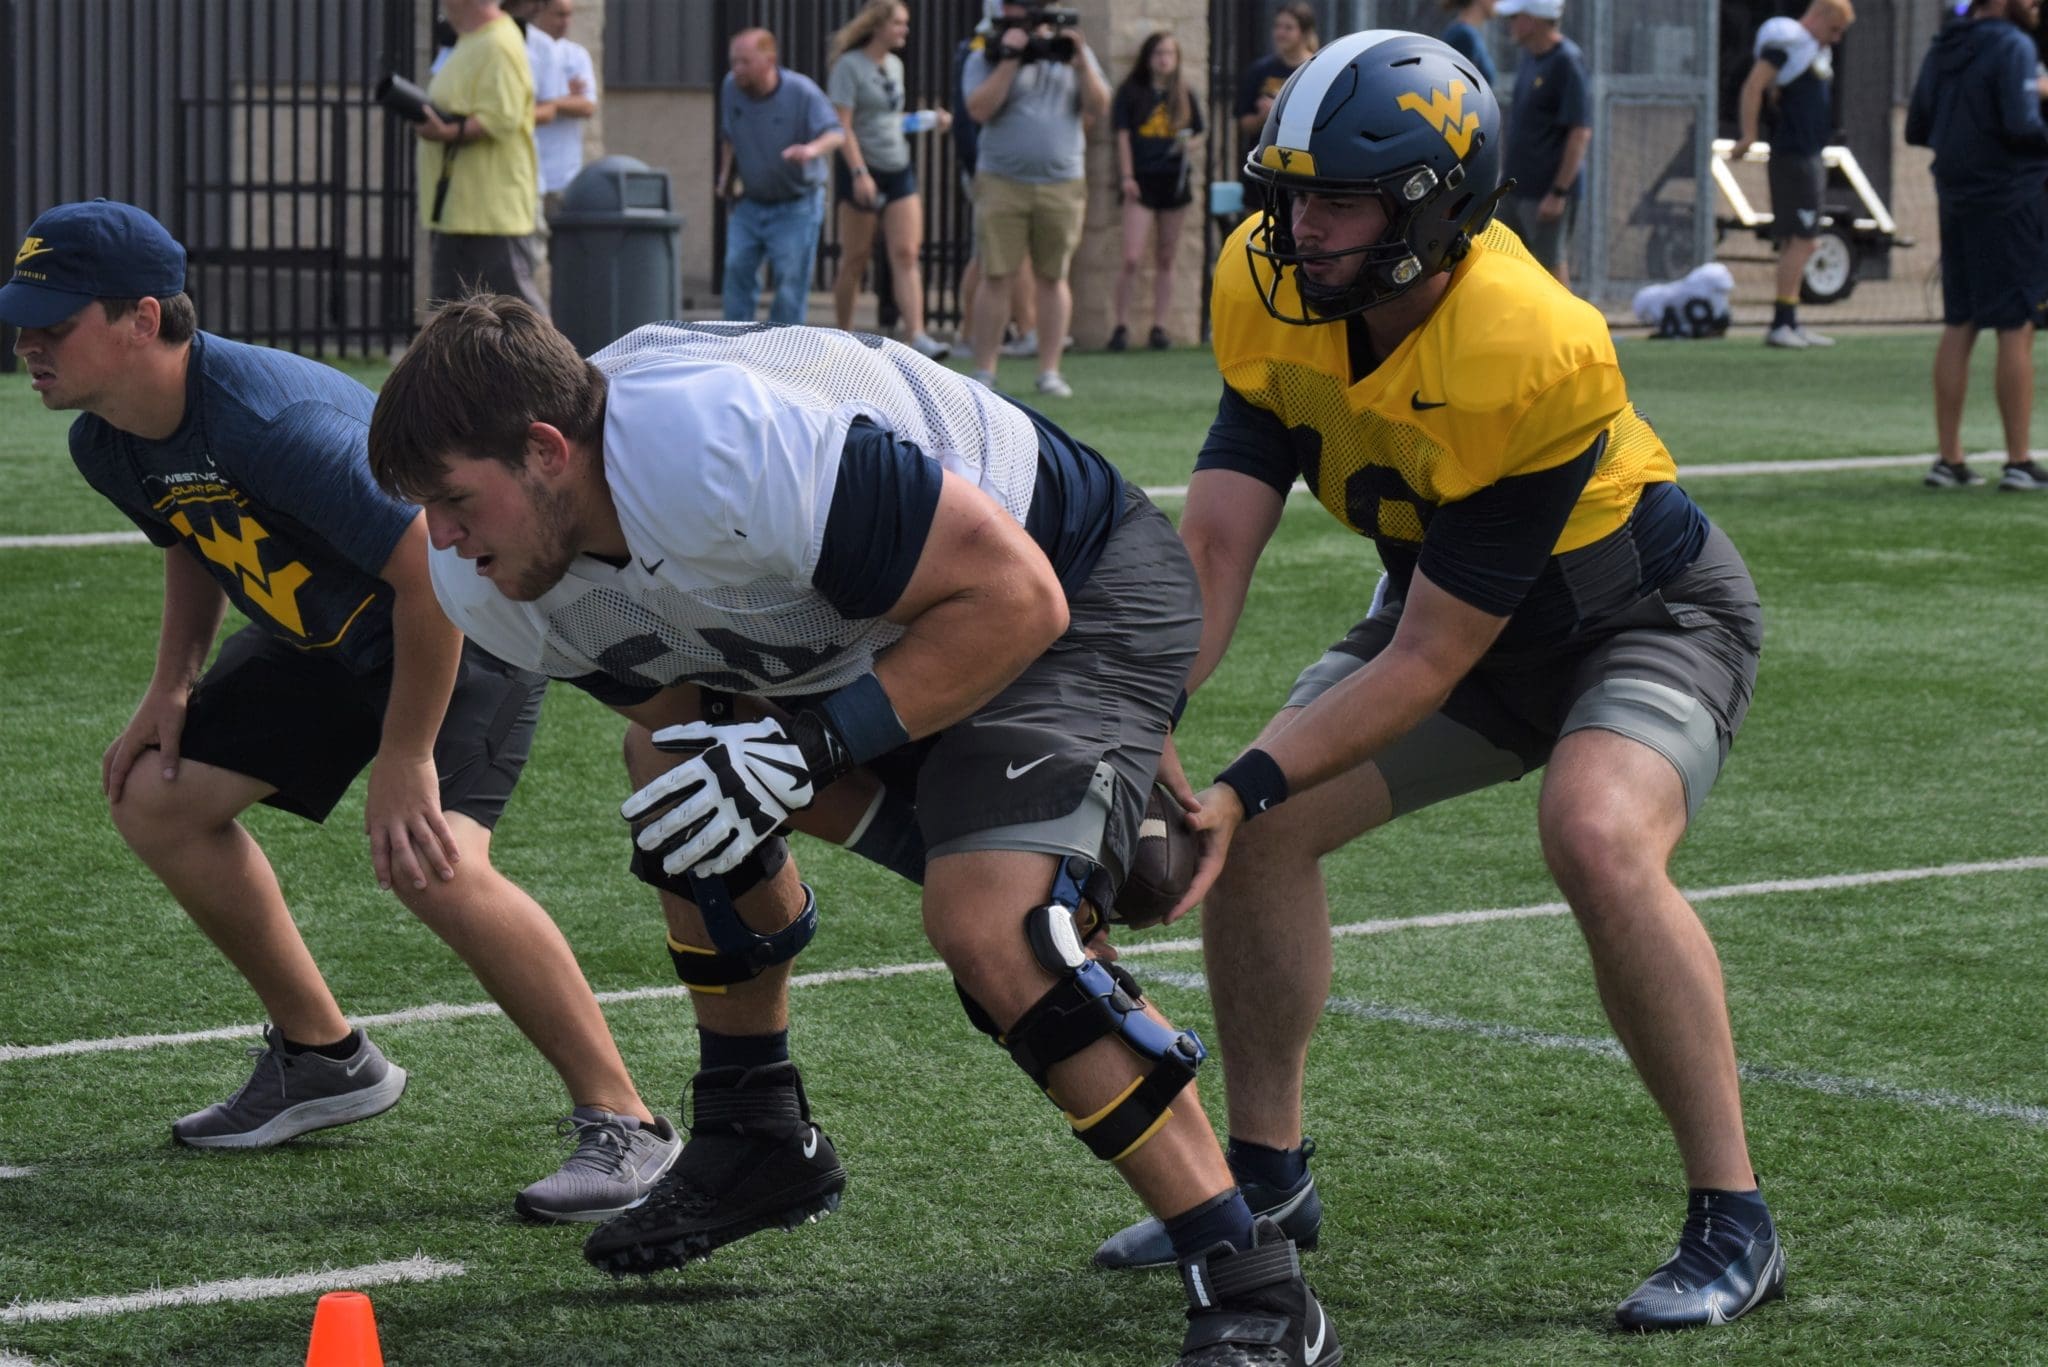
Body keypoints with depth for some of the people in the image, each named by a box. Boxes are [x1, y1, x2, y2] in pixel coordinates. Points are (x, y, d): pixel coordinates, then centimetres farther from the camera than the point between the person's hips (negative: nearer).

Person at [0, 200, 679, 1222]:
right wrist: (172, 688, 4)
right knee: (156, 797, 7)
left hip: (469, 626, -9)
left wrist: (404, 760, -27)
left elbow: (433, 570, -32)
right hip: (324, 639, 10)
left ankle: (621, 1125, -18)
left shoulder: (271, 420, -35)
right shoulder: (107, 447, -7)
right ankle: (325, 1060, 22)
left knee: (429, 857, -30)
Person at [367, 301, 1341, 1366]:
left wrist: (813, 747, -29)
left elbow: (1014, 598, -30)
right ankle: (758, 1143, 37)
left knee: (987, 933, -26)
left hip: (1079, 589, -9)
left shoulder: (728, 448, -37)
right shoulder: (493, 587, -9)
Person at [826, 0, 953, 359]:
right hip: (862, 170, -6)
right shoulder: (849, 66, -9)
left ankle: (916, 336, -15)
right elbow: (842, 125, -15)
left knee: (906, 255, -6)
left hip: (899, 168, 6)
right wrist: (859, 172, -23)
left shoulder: (895, 65, 13)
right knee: (855, 258, 3)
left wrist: (929, 121, 9)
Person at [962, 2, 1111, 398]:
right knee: (995, 277, -4)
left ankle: (1049, 372, 8)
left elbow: (1099, 109, 4)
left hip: (1062, 184, 2)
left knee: (1052, 277, 3)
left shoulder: (1071, 52, 11)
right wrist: (1010, 60, -15)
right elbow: (979, 109, -12)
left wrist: (1080, 62, -10)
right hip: (1002, 183, -2)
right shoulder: (986, 59, 3)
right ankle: (984, 373, 0)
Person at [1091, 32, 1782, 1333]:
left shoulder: (1534, 355, -37)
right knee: (1254, 827, -3)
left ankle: (1733, 1224, -20)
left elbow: (1430, 660, -32)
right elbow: (1214, 546, -17)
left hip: (1648, 616, -7)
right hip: (1451, 602, 7)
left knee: (1597, 837, -33)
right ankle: (1268, 1177, 17)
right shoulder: (1272, 290, -18)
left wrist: (1250, 785, -36)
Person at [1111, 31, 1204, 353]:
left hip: (1174, 181, 3)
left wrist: (1189, 145, -7)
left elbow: (1195, 134, 16)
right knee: (1132, 257, -12)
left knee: (1165, 259, 6)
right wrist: (1127, 177, -8)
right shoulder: (1131, 91, 2)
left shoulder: (1183, 95, 10)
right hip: (1141, 181, -3)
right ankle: (1122, 326, -4)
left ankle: (1159, 327, 11)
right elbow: (1123, 136, 0)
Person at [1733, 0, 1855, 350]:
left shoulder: (1818, 50, 18)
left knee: (1795, 242, 11)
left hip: (1809, 156, 10)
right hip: (1793, 156, -10)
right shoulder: (1788, 42, -12)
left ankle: (1790, 324, 15)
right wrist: (1748, 135, -22)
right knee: (1801, 240, -11)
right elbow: (1754, 86, -20)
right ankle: (1781, 324, -10)